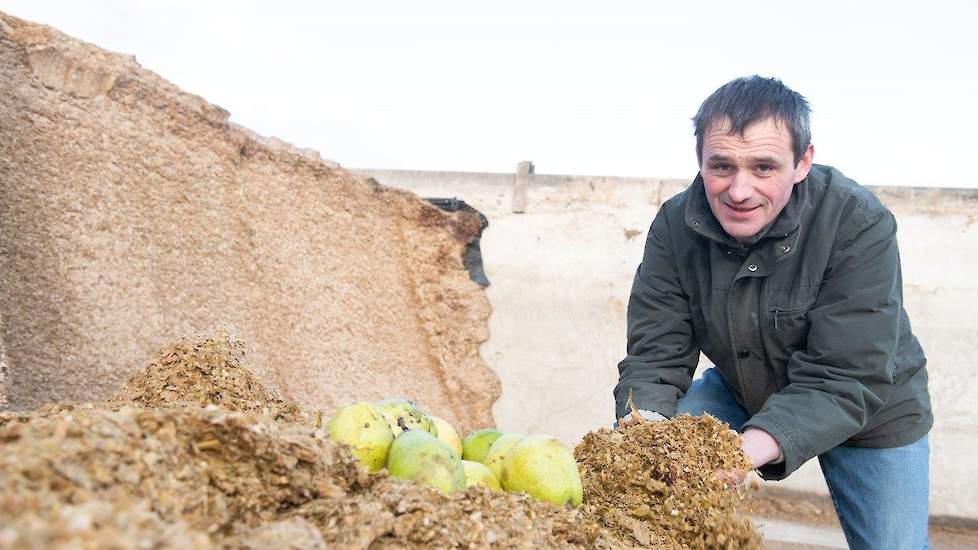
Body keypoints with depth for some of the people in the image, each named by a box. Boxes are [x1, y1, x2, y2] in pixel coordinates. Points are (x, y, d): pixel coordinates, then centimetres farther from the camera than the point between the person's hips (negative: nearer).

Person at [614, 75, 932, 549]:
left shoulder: (860, 225, -32)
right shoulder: (675, 226, -20)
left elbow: (843, 382, -35)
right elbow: (654, 353, -19)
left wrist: (752, 447, -54)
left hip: (867, 409, -2)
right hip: (740, 389, 3)